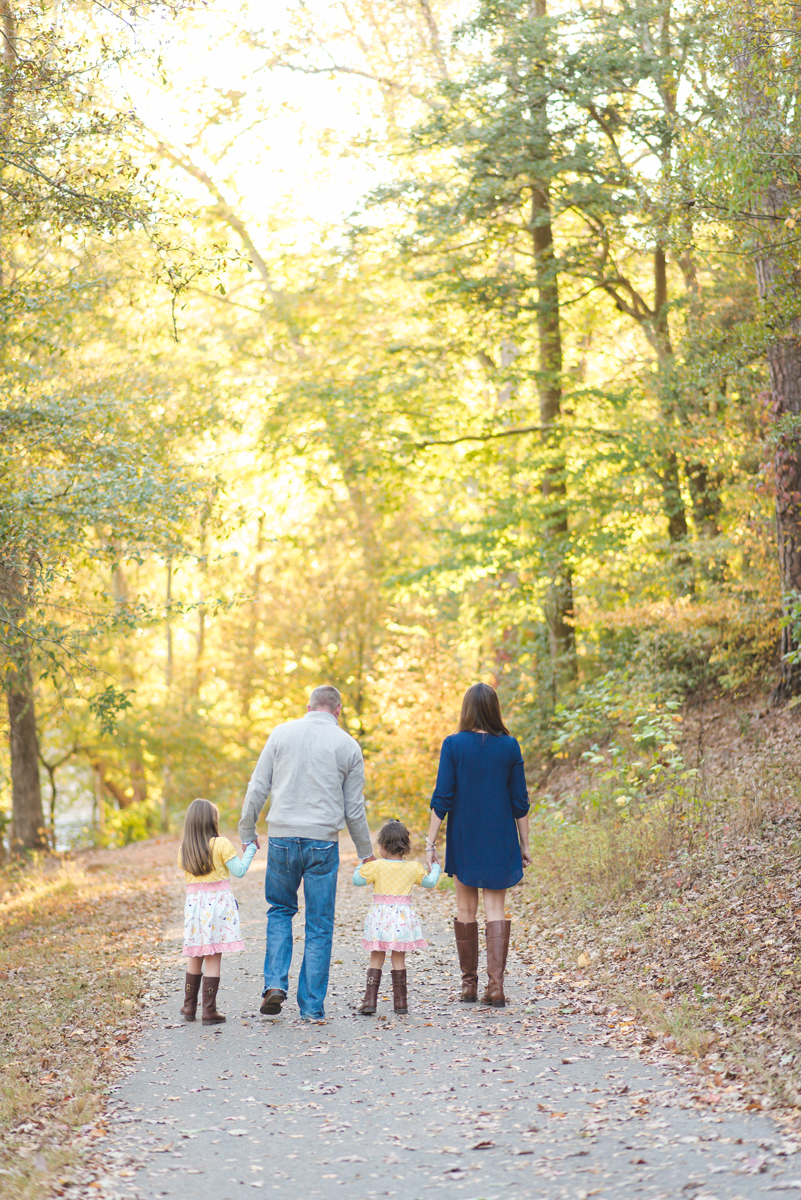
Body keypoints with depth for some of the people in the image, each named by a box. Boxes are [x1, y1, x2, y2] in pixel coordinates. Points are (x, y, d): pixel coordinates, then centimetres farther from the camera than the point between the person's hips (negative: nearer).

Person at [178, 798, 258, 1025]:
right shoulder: (221, 844, -9)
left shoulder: (183, 850, 3)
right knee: (213, 959, -1)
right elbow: (239, 871, -7)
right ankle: (209, 1012, -1)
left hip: (193, 904, 4)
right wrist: (250, 850, 5)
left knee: (194, 958, 17)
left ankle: (189, 1006, 24)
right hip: (218, 902, -4)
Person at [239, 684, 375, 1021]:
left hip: (282, 839, 1)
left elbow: (258, 788, 4)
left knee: (279, 910, 19)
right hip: (323, 842, -1)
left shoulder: (282, 733, 4)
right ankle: (312, 1007, 7)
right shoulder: (348, 746, 4)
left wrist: (247, 833, 14)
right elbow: (354, 808, 7)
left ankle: (275, 984, 3)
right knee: (319, 927, 7)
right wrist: (366, 852, 18)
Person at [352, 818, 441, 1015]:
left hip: (380, 915, -2)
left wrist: (363, 864, 16)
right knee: (399, 960, 9)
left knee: (376, 959, 5)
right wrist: (435, 867, 31)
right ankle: (400, 1001, 12)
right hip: (403, 917, 2)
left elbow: (357, 880, 0)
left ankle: (370, 1000, -1)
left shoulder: (376, 867, -6)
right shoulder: (413, 869, 2)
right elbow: (430, 882, 13)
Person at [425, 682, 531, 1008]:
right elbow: (520, 801, 1)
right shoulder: (509, 746, -3)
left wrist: (430, 841, -2)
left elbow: (442, 798, -8)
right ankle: (495, 985, -7)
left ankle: (468, 984, 17)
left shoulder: (453, 745, -7)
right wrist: (524, 844, 9)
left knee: (466, 910, 11)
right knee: (495, 910, 3)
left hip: (463, 839, -1)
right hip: (500, 840, 1)